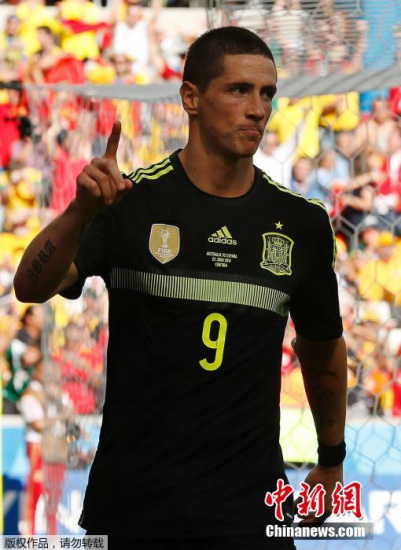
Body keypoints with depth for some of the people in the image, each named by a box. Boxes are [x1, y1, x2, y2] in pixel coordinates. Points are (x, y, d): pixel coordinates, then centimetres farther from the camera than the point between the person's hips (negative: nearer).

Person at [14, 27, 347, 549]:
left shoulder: (302, 221, 3)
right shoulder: (132, 200, -5)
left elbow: (322, 346, 19)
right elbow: (31, 287, -18)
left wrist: (331, 461, 26)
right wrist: (82, 211, -35)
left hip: (248, 506, 2)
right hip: (130, 501, -1)